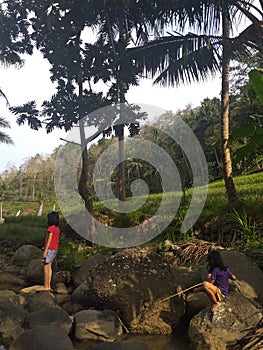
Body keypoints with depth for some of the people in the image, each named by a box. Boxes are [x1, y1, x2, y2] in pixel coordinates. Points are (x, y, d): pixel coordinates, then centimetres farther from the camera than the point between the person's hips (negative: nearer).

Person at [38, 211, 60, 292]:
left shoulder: (51, 228, -15)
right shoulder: (57, 229, 11)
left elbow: (49, 240, -18)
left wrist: (45, 251, -18)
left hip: (49, 249, -9)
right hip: (54, 249, 9)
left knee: (45, 267, -2)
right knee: (49, 267, 12)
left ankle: (45, 286, 1)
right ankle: (48, 286, 15)